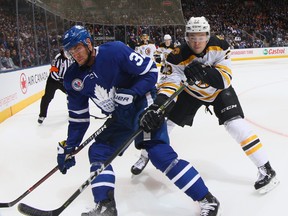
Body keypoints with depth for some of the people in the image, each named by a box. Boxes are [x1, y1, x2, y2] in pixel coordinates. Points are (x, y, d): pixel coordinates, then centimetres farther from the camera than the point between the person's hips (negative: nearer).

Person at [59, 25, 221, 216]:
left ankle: (208, 200, -11)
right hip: (120, 118, 8)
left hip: (143, 104, -7)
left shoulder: (114, 50, -20)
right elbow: (78, 117, 7)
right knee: (98, 152, -1)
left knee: (159, 152, -19)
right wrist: (68, 147, 5)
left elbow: (150, 70, -15)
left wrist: (132, 92, -28)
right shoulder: (74, 79, -1)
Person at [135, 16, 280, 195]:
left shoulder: (220, 46, -28)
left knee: (236, 124, -19)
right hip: (191, 92, 1)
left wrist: (204, 72, -53)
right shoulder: (180, 56, -30)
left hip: (219, 91, -1)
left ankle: (266, 169, -6)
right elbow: (170, 83, -40)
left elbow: (225, 79, -33)